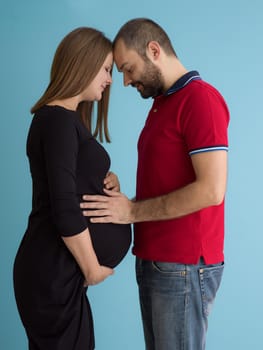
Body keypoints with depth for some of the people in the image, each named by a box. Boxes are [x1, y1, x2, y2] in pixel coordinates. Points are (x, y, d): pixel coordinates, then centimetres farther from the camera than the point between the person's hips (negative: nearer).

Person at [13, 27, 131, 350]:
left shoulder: (67, 118, 13)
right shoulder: (59, 120, -17)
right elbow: (65, 211, -23)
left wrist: (106, 181, 2)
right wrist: (93, 269, -11)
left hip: (58, 270, 9)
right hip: (53, 274, -9)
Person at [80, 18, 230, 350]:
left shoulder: (200, 98, -13)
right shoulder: (161, 103, 16)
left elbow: (211, 190, -21)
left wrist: (133, 211, -15)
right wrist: (119, 192, 2)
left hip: (183, 267, -9)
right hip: (154, 261, 9)